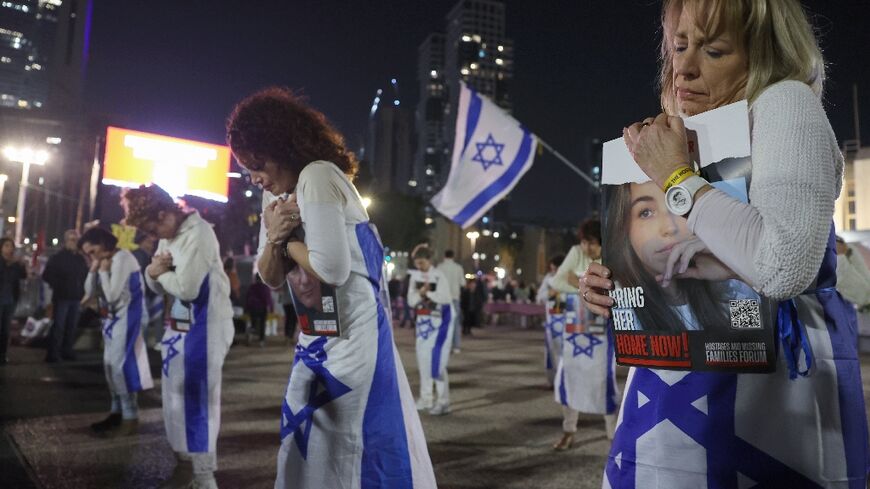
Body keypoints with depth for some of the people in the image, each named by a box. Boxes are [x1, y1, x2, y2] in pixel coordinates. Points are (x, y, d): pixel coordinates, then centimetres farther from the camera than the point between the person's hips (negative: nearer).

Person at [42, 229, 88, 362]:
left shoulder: (81, 259, 11)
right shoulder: (57, 257, -3)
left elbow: (86, 275, 19)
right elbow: (47, 275, -7)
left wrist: (82, 290, 8)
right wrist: (59, 287, -9)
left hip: (76, 298, 5)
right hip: (61, 297, -5)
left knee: (71, 326, 9)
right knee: (58, 326, -6)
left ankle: (67, 351, 18)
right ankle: (53, 353, -1)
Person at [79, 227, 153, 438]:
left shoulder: (122, 258, -17)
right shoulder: (104, 261, 11)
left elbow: (112, 295, -23)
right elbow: (90, 292, 8)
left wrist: (104, 271, -14)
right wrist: (94, 270, -4)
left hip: (127, 317, -10)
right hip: (113, 318, 10)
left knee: (121, 365, -11)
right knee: (110, 364, 13)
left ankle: (130, 419, -7)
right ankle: (117, 412, 22)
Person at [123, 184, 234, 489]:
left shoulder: (199, 233, -18)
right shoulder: (166, 237, 11)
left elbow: (187, 288, -25)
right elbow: (157, 286, 15)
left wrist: (160, 272, -6)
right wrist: (153, 272, -7)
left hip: (204, 328, -9)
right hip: (177, 327, 9)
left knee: (197, 400, -4)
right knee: (175, 398, 15)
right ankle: (184, 464, 30)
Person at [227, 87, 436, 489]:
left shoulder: (318, 177, -17)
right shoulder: (278, 194, 11)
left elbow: (332, 269, -26)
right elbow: (270, 278, 12)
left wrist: (289, 242, -9)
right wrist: (273, 239, -7)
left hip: (349, 335, -9)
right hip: (318, 337, 10)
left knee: (349, 446, 1)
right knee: (306, 446, 18)